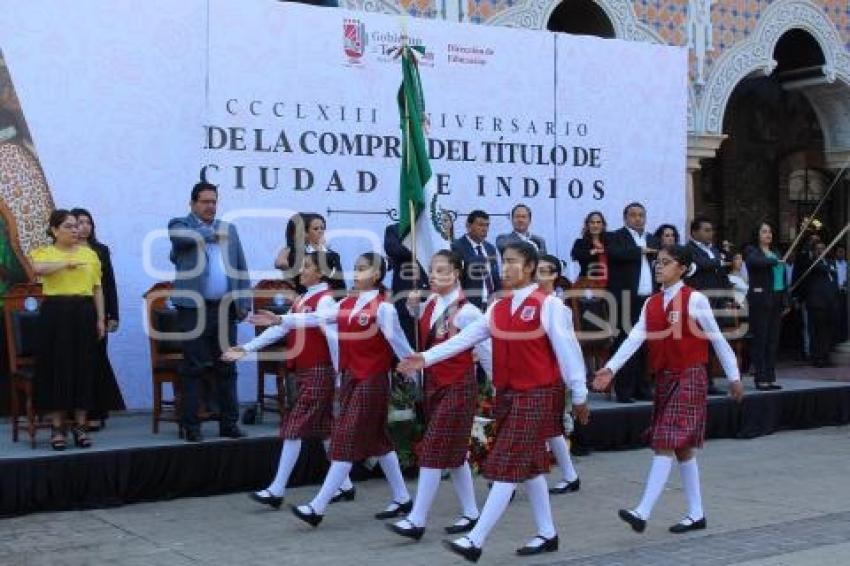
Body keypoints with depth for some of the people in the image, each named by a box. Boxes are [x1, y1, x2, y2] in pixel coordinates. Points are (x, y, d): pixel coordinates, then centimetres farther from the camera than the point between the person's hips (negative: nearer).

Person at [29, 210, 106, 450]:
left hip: (84, 314, 3)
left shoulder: (90, 253, 13)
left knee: (84, 367, 4)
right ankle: (57, 428, 8)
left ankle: (80, 426, 13)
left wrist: (101, 318, 6)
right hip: (55, 314, -3)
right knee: (57, 367, -1)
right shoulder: (44, 252, 4)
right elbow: (37, 268, -20)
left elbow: (97, 289, 12)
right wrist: (66, 262, -17)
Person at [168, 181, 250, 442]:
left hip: (225, 308, 4)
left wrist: (243, 302, 5)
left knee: (227, 368, 7)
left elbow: (240, 268, 14)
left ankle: (229, 423, 13)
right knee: (193, 368, -1)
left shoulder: (228, 229, 17)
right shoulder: (180, 225, 6)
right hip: (194, 308, -4)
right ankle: (191, 425, 5)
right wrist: (212, 235, -7)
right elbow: (180, 237, -21)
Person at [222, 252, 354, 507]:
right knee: (322, 429, 12)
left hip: (318, 372, -9)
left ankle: (277, 490, -3)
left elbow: (334, 340, -17)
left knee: (294, 427, -7)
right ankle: (345, 485, 21)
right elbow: (280, 330, 11)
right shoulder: (301, 300, 15)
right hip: (303, 372, 9)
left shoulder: (325, 300, -13)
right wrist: (247, 348, 4)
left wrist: (340, 377, -19)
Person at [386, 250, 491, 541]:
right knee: (453, 452, 13)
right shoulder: (429, 306, 5)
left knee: (434, 450, -8)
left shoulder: (467, 312, -15)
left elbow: (486, 353, -10)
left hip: (459, 387, -8)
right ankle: (470, 514, 24)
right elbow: (420, 341, 17)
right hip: (433, 384, 8)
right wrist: (412, 309, 3)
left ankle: (417, 520, -5)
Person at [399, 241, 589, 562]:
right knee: (528, 466, 12)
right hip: (506, 394, 7)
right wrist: (426, 357, -4)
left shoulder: (548, 305, -10)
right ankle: (547, 535, 24)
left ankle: (475, 541, -10)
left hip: (535, 395, -7)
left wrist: (579, 394, -5)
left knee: (508, 467, -8)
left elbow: (567, 349, -8)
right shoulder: (498, 307, 10)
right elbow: (466, 337, 5)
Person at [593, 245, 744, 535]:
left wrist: (734, 377, 2)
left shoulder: (695, 299, -8)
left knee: (665, 444, -13)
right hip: (664, 378, 7)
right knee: (681, 447, 11)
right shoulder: (651, 303, 9)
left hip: (689, 377, -7)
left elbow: (718, 339, -2)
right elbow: (634, 338, -3)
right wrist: (610, 368, -16)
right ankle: (696, 514, 21)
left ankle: (643, 513, -16)